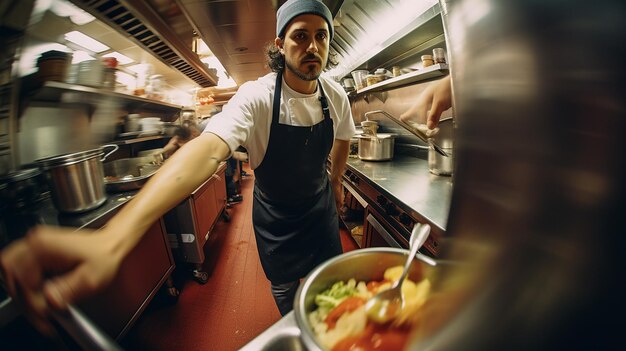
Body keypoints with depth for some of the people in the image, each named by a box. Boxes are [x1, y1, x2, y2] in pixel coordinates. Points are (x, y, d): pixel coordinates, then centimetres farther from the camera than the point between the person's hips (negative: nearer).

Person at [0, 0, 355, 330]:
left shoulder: (335, 94, -10)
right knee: (284, 290, 17)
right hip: (275, 215, -4)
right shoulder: (256, 96, -26)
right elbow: (209, 149, -43)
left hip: (321, 207, 5)